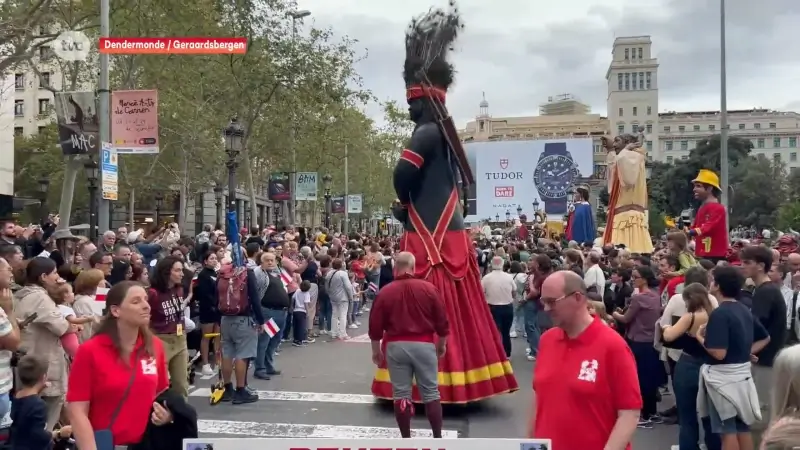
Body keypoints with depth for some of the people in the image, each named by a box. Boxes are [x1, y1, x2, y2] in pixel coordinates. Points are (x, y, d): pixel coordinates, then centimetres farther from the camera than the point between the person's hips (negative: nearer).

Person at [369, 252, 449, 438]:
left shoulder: (385, 292, -2)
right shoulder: (428, 288, -2)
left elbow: (375, 325, 0)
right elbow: (441, 321, 1)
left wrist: (376, 350, 13)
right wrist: (442, 344, 16)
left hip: (395, 346, 0)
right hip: (424, 344, 0)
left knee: (401, 394, 8)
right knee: (431, 392, 9)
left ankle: (406, 440, 13)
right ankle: (437, 437, 13)